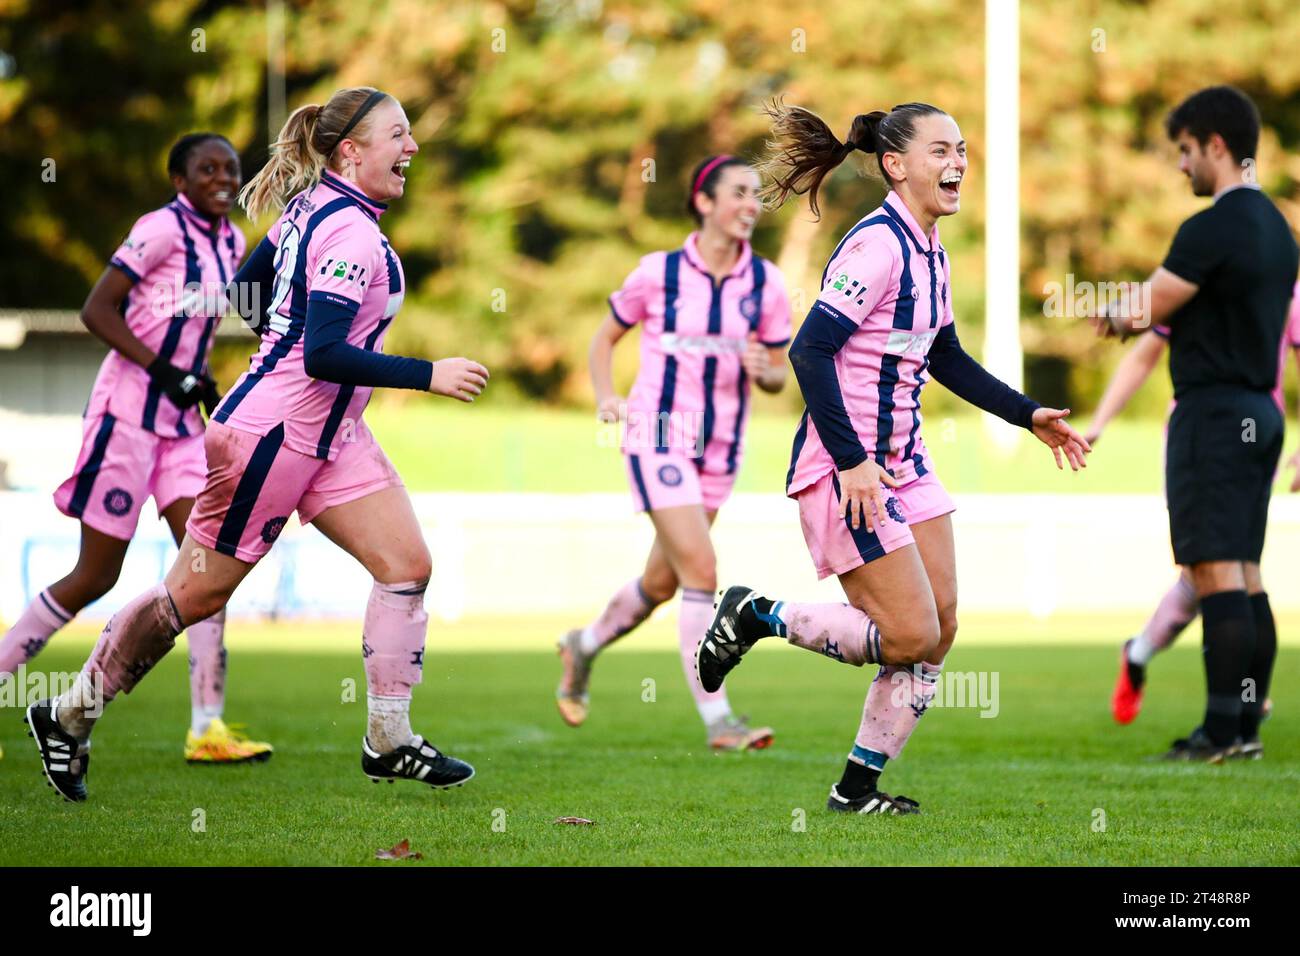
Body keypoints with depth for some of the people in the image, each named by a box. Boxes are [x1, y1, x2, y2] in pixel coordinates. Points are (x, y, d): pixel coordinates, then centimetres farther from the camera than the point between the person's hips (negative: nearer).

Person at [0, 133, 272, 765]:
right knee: (95, 576, -4)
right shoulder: (162, 228, -13)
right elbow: (97, 310, -16)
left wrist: (202, 382, 12)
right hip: (127, 412, -8)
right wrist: (163, 370, -21)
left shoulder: (229, 242, 12)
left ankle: (207, 728, -7)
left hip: (179, 421, 8)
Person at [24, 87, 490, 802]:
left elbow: (245, 289, 18)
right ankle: (68, 717, 15)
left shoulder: (312, 207, 8)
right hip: (272, 434, -10)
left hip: (331, 434, 10)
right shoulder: (351, 233, -21)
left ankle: (389, 743, 7)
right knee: (195, 595, 1)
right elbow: (323, 355, -28)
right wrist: (429, 376, -24)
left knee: (407, 563, 2)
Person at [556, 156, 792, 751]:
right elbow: (605, 337, 8)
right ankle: (716, 720, -16)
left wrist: (761, 370, -15)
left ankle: (584, 647, 42)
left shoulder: (766, 283, 1)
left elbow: (778, 374, 8)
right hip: (658, 438, -5)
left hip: (720, 450, 5)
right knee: (701, 571, -17)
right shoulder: (658, 273, -6)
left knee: (661, 583, 13)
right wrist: (606, 397, -7)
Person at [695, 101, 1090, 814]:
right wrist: (851, 461, -26)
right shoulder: (878, 245, -18)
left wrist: (1030, 415, 20)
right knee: (912, 637, -10)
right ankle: (754, 617, 7)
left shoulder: (930, 252, 11)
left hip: (903, 462, 9)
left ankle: (858, 788, 16)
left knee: (940, 631, 6)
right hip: (848, 471, -9)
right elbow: (809, 351, -23)